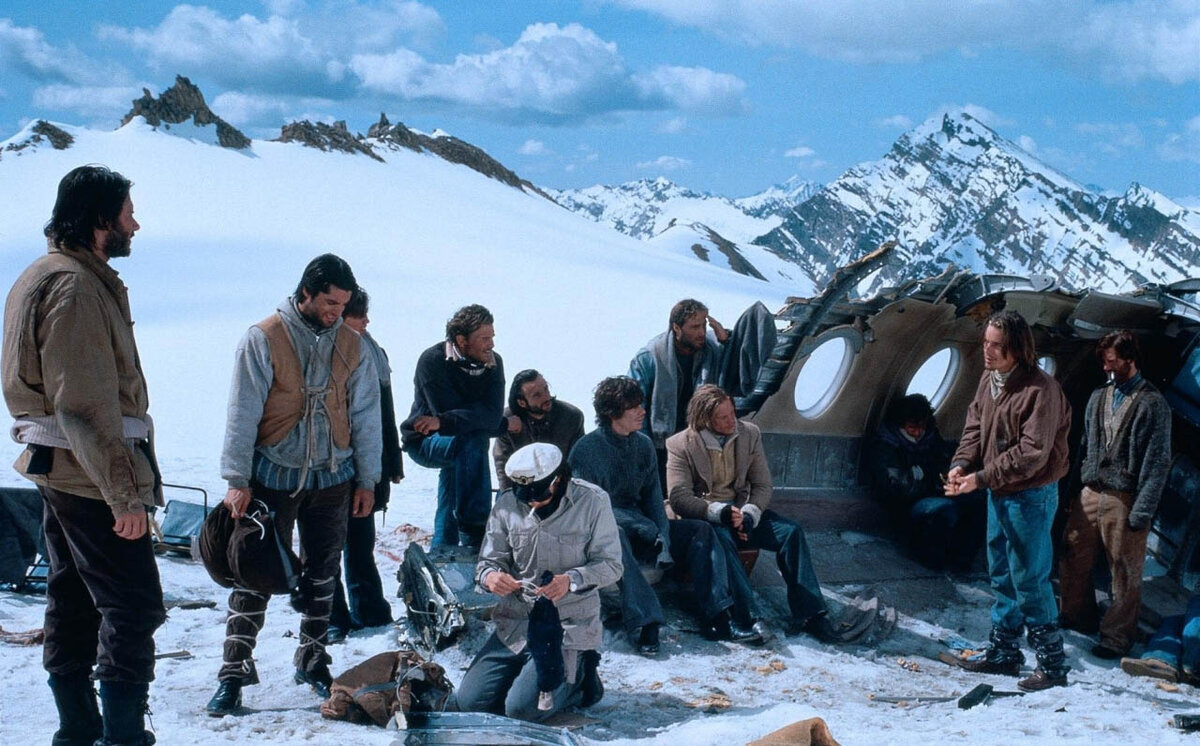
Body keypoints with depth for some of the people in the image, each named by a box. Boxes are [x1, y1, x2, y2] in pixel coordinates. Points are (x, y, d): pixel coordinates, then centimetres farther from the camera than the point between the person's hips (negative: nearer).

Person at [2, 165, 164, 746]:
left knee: (73, 601, 15)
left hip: (58, 471, 11)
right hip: (89, 474, -11)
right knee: (134, 605, -7)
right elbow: (86, 405, -23)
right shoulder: (75, 286, -18)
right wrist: (124, 493, -22)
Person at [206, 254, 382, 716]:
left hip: (332, 479, 4)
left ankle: (313, 661, 25)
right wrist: (237, 480, -11)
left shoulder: (352, 346, 4)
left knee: (322, 574, 11)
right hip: (273, 477, -3)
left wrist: (367, 481, 8)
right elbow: (243, 413, -7)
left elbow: (366, 416, 10)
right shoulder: (263, 339, -7)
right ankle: (235, 671, 4)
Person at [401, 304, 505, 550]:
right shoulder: (433, 361, -21)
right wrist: (505, 424, -24)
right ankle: (475, 537, -31)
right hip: (424, 442, -6)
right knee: (472, 441, -30)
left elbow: (492, 414, -21)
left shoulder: (493, 362, -8)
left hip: (457, 441, 6)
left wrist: (444, 421, -35)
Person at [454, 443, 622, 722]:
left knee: (522, 707, -17)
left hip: (570, 625, -4)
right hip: (515, 623, 5)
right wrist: (490, 576, -20)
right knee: (470, 701, -4)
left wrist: (572, 580, -28)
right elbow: (488, 560, 5)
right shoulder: (507, 505, -1)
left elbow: (610, 565, -9)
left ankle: (578, 675, 13)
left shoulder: (592, 501, -10)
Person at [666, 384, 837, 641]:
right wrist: (721, 512, -27)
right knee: (722, 539, -38)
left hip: (741, 511, 4)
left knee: (791, 531, -20)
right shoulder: (681, 445, -8)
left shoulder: (750, 434, 3)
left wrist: (748, 516, -16)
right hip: (704, 515, -4)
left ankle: (809, 612, -22)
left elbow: (763, 485, 4)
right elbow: (678, 497, -14)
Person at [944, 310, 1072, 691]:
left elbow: (1032, 453, -25)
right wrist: (961, 464, -8)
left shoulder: (1040, 389, -22)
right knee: (1002, 576, 17)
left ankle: (1052, 664, 6)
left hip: (1031, 496, -9)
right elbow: (974, 428, 11)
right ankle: (1004, 653, 29)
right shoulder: (988, 381, 4)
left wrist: (981, 478, -24)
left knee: (1029, 580, -5)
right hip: (998, 493, 9)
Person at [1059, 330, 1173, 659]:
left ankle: (1117, 636, 15)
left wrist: (1142, 511, -13)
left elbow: (1157, 462, -9)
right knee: (1072, 559, 10)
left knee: (1124, 571, 2)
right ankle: (1078, 617, 29)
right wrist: (1073, 490, 11)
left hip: (1124, 499, -6)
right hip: (1090, 494, 6)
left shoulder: (1153, 404, -6)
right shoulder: (1099, 397, 11)